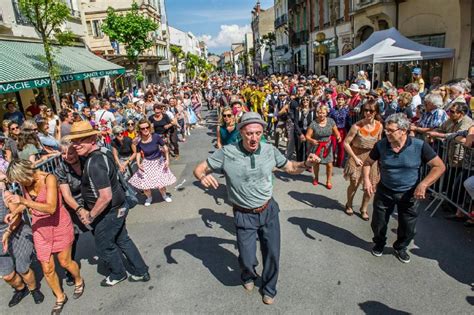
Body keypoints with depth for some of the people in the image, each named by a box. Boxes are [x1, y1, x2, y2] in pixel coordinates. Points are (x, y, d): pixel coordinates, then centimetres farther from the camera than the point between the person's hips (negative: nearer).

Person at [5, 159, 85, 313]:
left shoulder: (49, 179, -23)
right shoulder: (24, 183, -6)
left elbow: (51, 208, -31)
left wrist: (23, 201, -37)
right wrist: (15, 212, -4)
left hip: (59, 224, -5)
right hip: (40, 227, 5)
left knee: (65, 262, 9)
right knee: (47, 269, 8)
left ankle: (79, 281, 41)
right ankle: (60, 297, 31)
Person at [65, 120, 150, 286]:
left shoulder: (94, 163, -29)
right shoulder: (100, 153, 1)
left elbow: (106, 196, -32)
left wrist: (90, 216, -17)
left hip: (111, 211, -9)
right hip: (118, 207, 9)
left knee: (103, 245, 15)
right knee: (122, 240, 22)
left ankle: (118, 274, 40)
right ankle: (141, 272, 35)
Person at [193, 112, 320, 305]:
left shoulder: (269, 150, -8)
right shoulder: (227, 152, -17)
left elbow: (290, 168, 6)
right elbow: (199, 169, -9)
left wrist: (306, 164, -15)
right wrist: (203, 176, -33)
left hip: (269, 211, 3)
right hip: (244, 216, -2)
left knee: (272, 255, 15)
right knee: (247, 260, 9)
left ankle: (269, 288, 46)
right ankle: (248, 276, 49)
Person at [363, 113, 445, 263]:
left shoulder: (419, 146, -18)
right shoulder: (381, 145, -13)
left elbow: (439, 166, -14)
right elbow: (367, 163, 1)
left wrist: (423, 184, -23)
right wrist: (366, 179, -15)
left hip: (409, 194, 0)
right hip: (384, 191, 1)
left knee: (408, 228, 14)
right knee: (378, 223, 12)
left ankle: (400, 247, 44)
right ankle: (379, 244, 43)